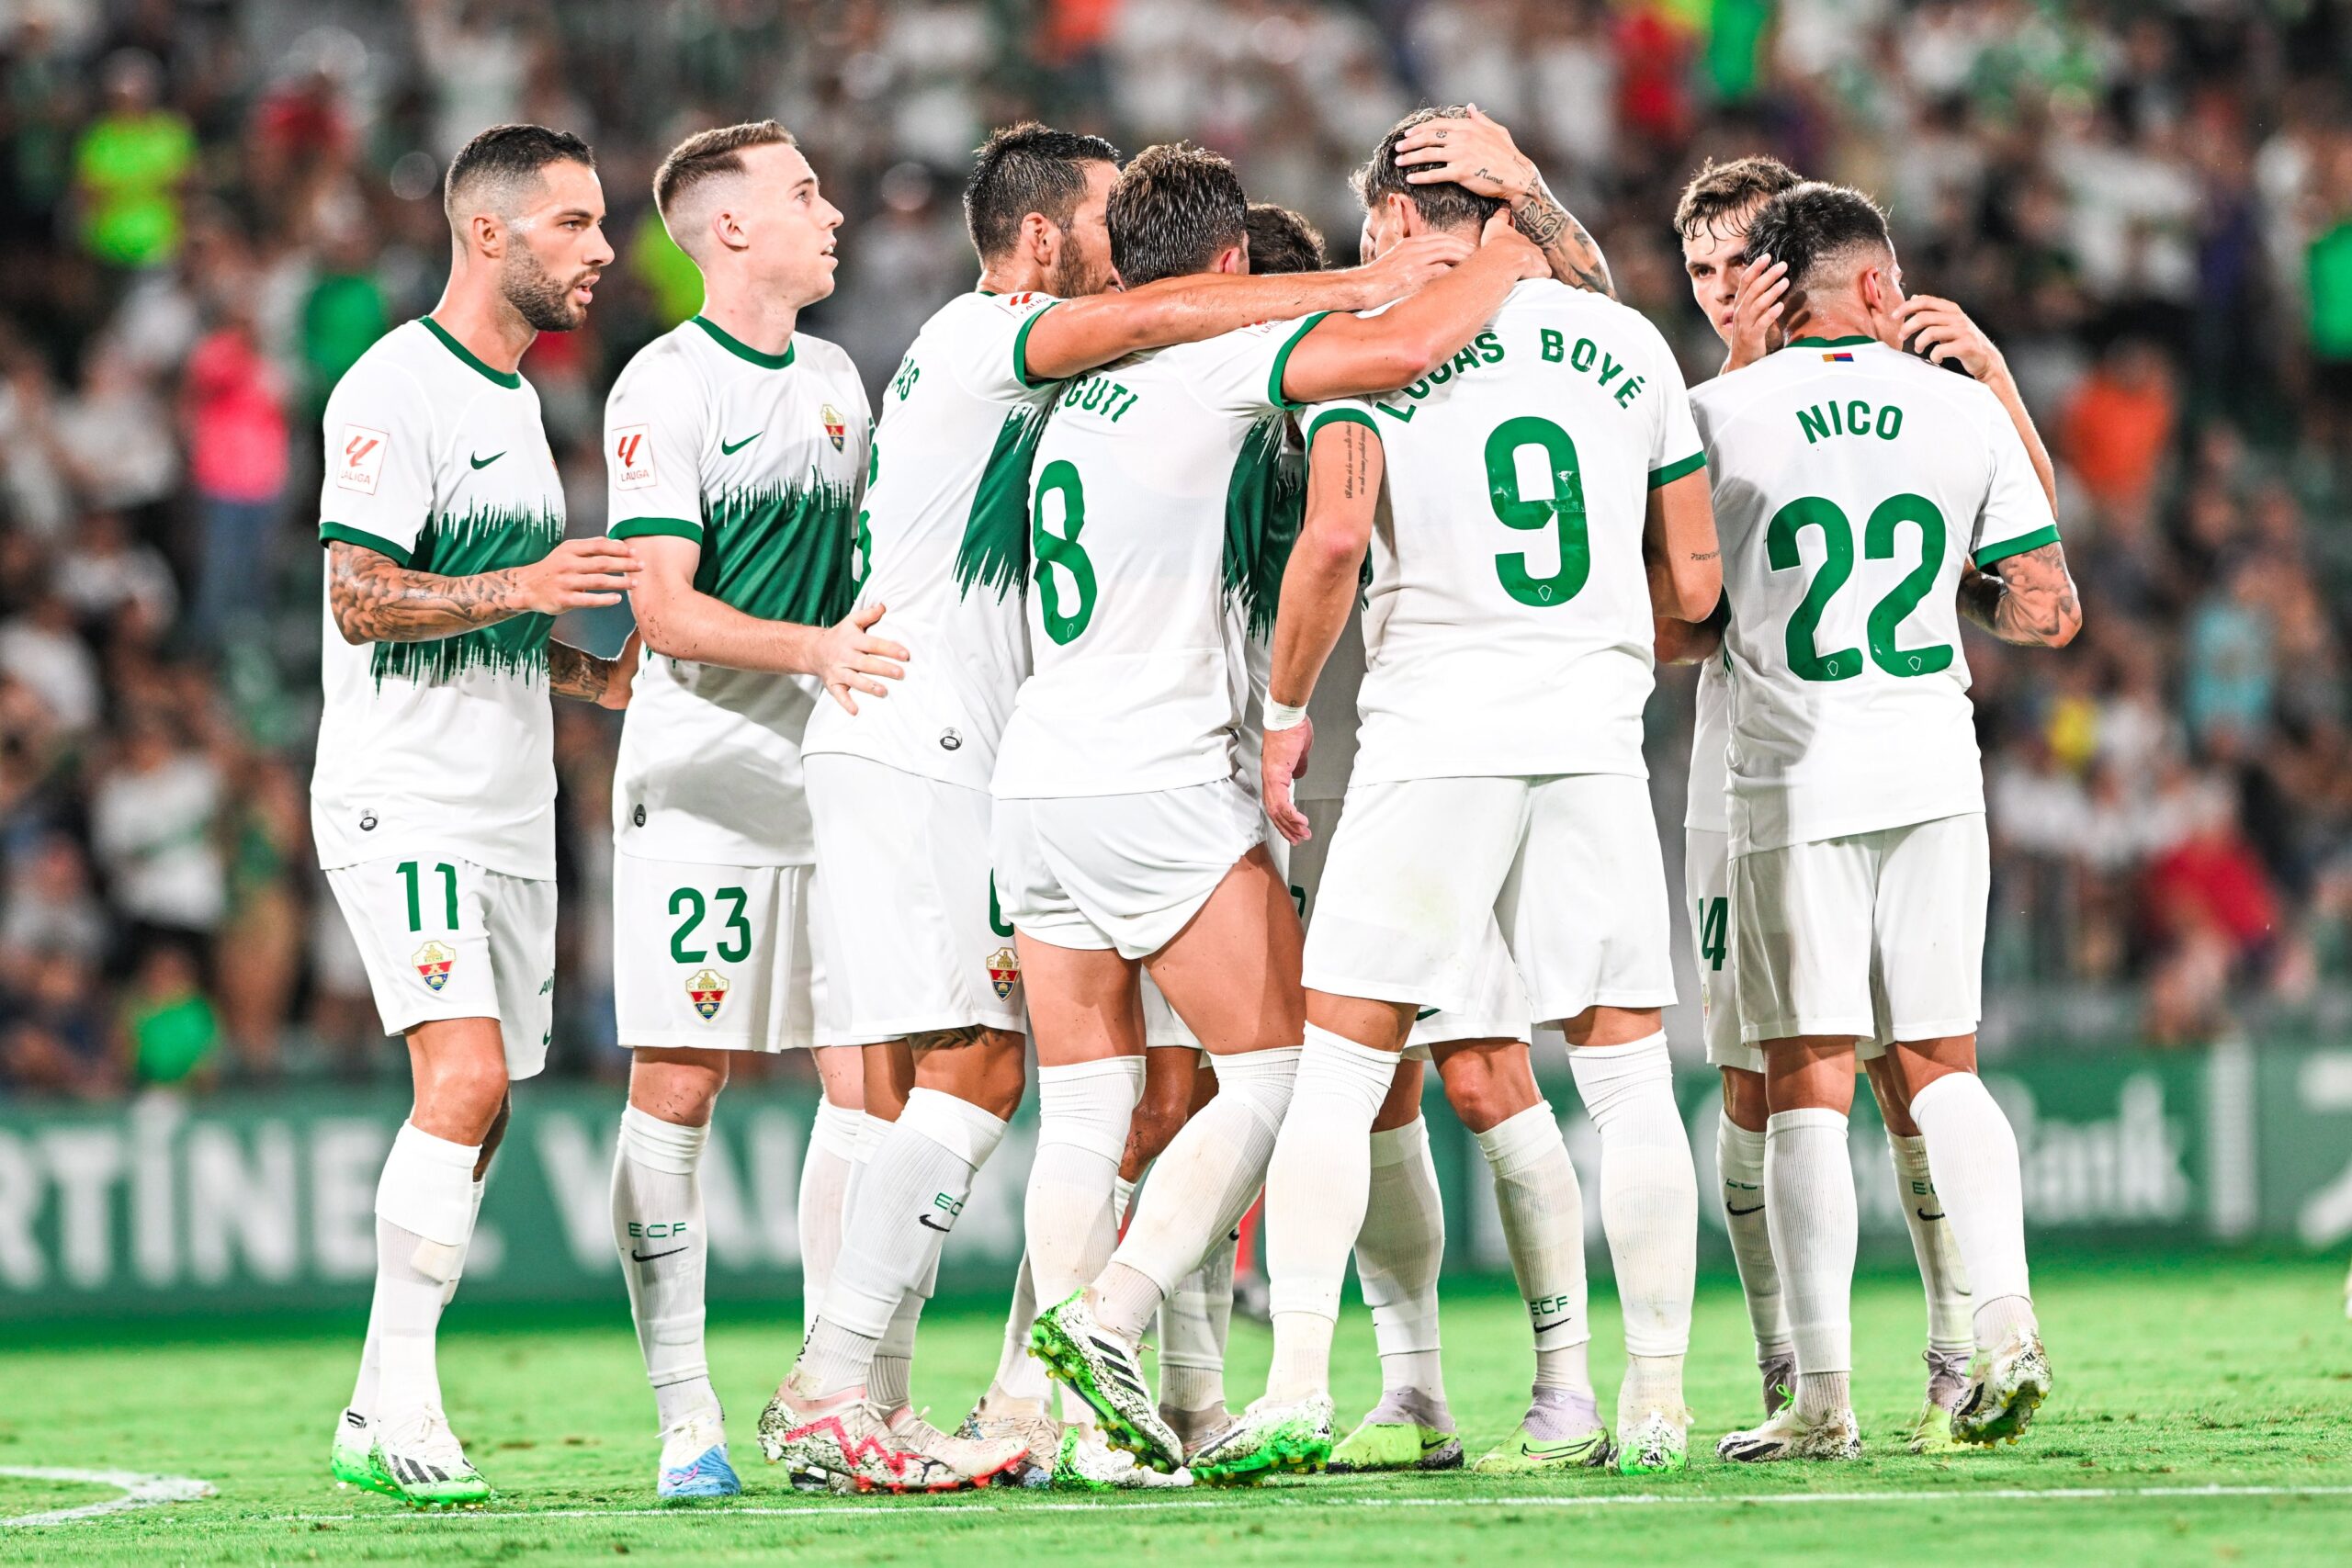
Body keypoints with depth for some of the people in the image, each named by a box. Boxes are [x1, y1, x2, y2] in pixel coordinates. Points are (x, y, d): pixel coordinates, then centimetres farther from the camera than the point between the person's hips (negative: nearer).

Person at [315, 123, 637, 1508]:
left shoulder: (517, 397, 18)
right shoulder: (395, 389, -10)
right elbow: (361, 600, -17)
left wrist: (598, 677, 14)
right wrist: (521, 589, -27)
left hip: (511, 817, 9)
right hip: (404, 801, -9)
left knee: (478, 1111, 5)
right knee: (468, 1077, -21)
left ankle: (381, 1421, 10)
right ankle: (402, 1392, -15)